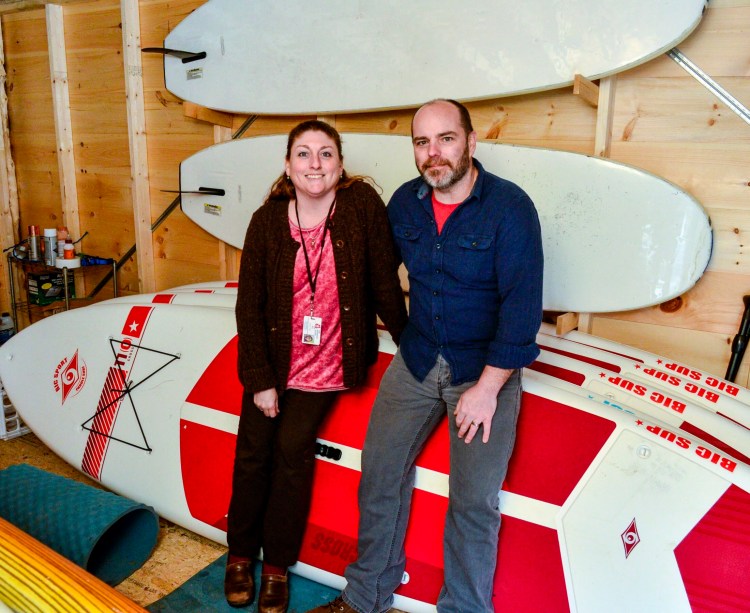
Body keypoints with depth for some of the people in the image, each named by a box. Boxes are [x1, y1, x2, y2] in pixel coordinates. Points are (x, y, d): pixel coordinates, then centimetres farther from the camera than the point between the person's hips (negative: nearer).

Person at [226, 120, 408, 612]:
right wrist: (259, 379, -6)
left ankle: (278, 566, 17)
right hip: (275, 357, 2)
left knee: (293, 448, -4)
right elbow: (249, 305, -5)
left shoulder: (362, 204, -13)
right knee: (254, 450, 6)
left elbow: (384, 281, -7)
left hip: (327, 363, -2)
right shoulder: (268, 220, -8)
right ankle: (241, 554, 30)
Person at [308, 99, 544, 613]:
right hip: (416, 360, 5)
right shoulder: (404, 203, 1)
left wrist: (487, 386, -17)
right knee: (380, 475, 7)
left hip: (488, 367, -4)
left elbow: (522, 305, -17)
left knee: (474, 501, -2)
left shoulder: (509, 206, -15)